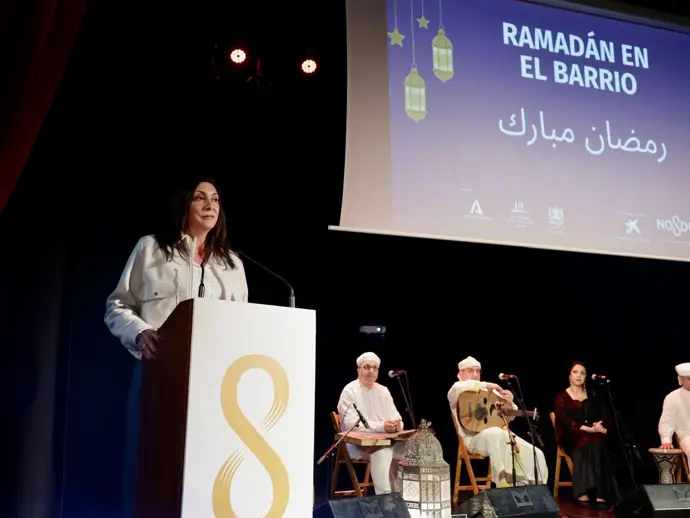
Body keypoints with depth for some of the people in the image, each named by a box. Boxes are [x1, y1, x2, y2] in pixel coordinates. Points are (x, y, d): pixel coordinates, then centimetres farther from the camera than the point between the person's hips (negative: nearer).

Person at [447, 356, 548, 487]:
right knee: (495, 433, -40)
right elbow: (457, 387, -24)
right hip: (475, 438, -6)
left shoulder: (490, 392, 23)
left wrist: (510, 403, -2)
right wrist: (486, 385, -19)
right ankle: (503, 484, -36)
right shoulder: (458, 393, 4)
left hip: (502, 435, 6)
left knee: (536, 454, -11)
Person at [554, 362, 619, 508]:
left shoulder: (592, 397, 19)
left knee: (598, 446, -33)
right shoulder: (562, 398, 6)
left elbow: (604, 416, 8)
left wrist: (601, 426, -16)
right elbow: (564, 421, -10)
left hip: (594, 435, 3)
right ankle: (583, 493, -43)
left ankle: (600, 495, -41)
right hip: (571, 437, -3)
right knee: (587, 446, -36)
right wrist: (587, 429, -23)